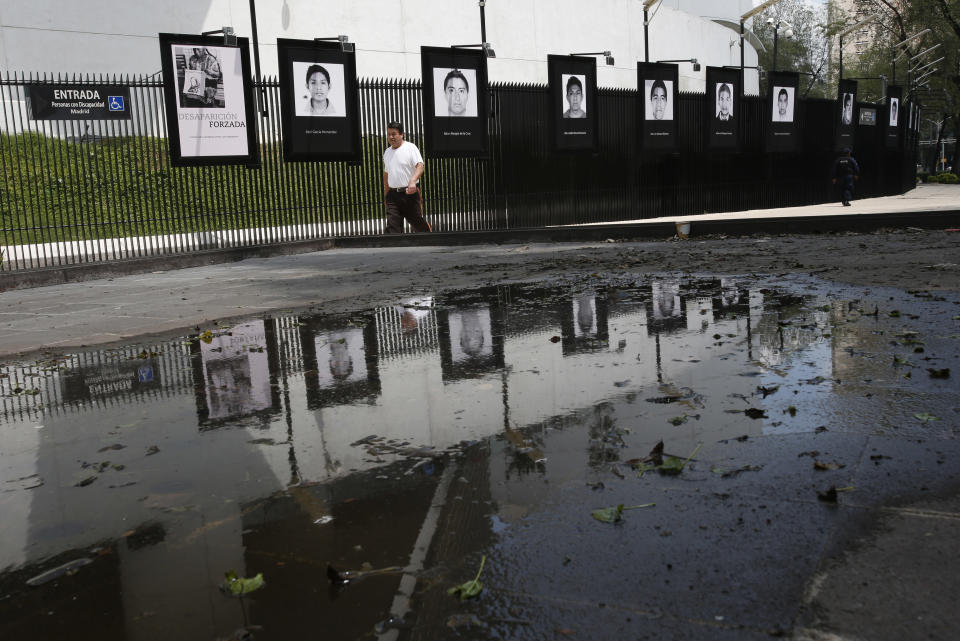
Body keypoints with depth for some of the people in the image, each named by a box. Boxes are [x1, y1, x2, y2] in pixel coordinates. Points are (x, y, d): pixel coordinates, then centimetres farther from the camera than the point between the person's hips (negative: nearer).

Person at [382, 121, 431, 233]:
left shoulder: (410, 147, -5)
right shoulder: (387, 152, 15)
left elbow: (420, 166, -19)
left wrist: (412, 181, -37)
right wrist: (385, 194, 24)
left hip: (410, 192, -5)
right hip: (393, 194, 5)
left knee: (418, 223, 6)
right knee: (392, 226, -7)